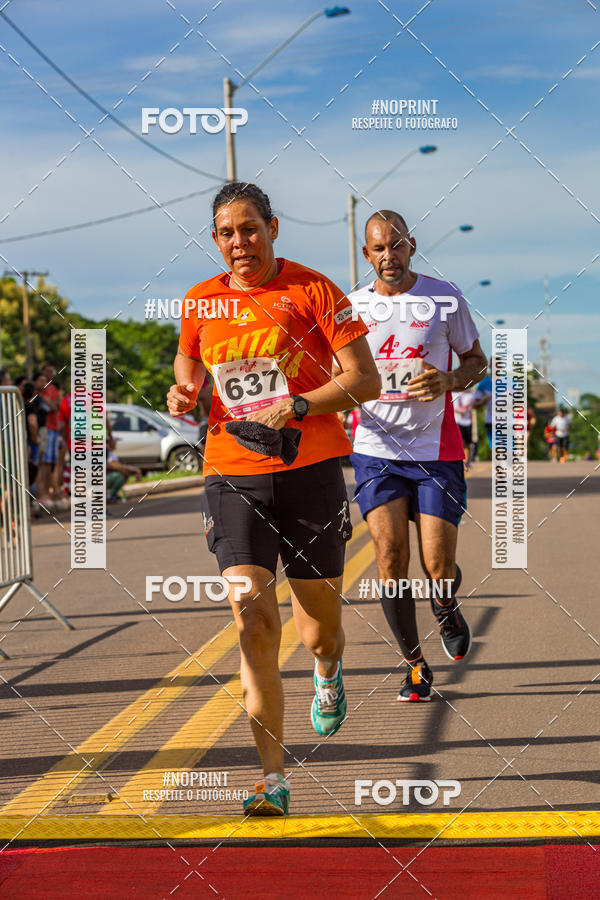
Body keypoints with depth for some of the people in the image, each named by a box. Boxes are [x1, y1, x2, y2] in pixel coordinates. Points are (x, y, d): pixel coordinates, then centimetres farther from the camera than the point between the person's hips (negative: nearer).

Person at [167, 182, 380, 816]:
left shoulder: (312, 289, -4)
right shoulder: (200, 302, 7)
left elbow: (365, 381, -6)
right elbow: (188, 359, 26)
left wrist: (295, 408, -18)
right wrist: (183, 392, 3)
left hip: (311, 472, -2)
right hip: (233, 477, 2)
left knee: (319, 627, 10)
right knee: (252, 621, -13)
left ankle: (328, 672, 51)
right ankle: (273, 780, -9)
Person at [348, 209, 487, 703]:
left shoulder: (445, 297, 0)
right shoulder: (351, 306, 6)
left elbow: (477, 360, 9)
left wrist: (448, 380, -13)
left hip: (437, 450, -1)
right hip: (377, 451, 1)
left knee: (439, 565, -6)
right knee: (391, 560, -7)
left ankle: (446, 608, 31)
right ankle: (415, 665, 10)